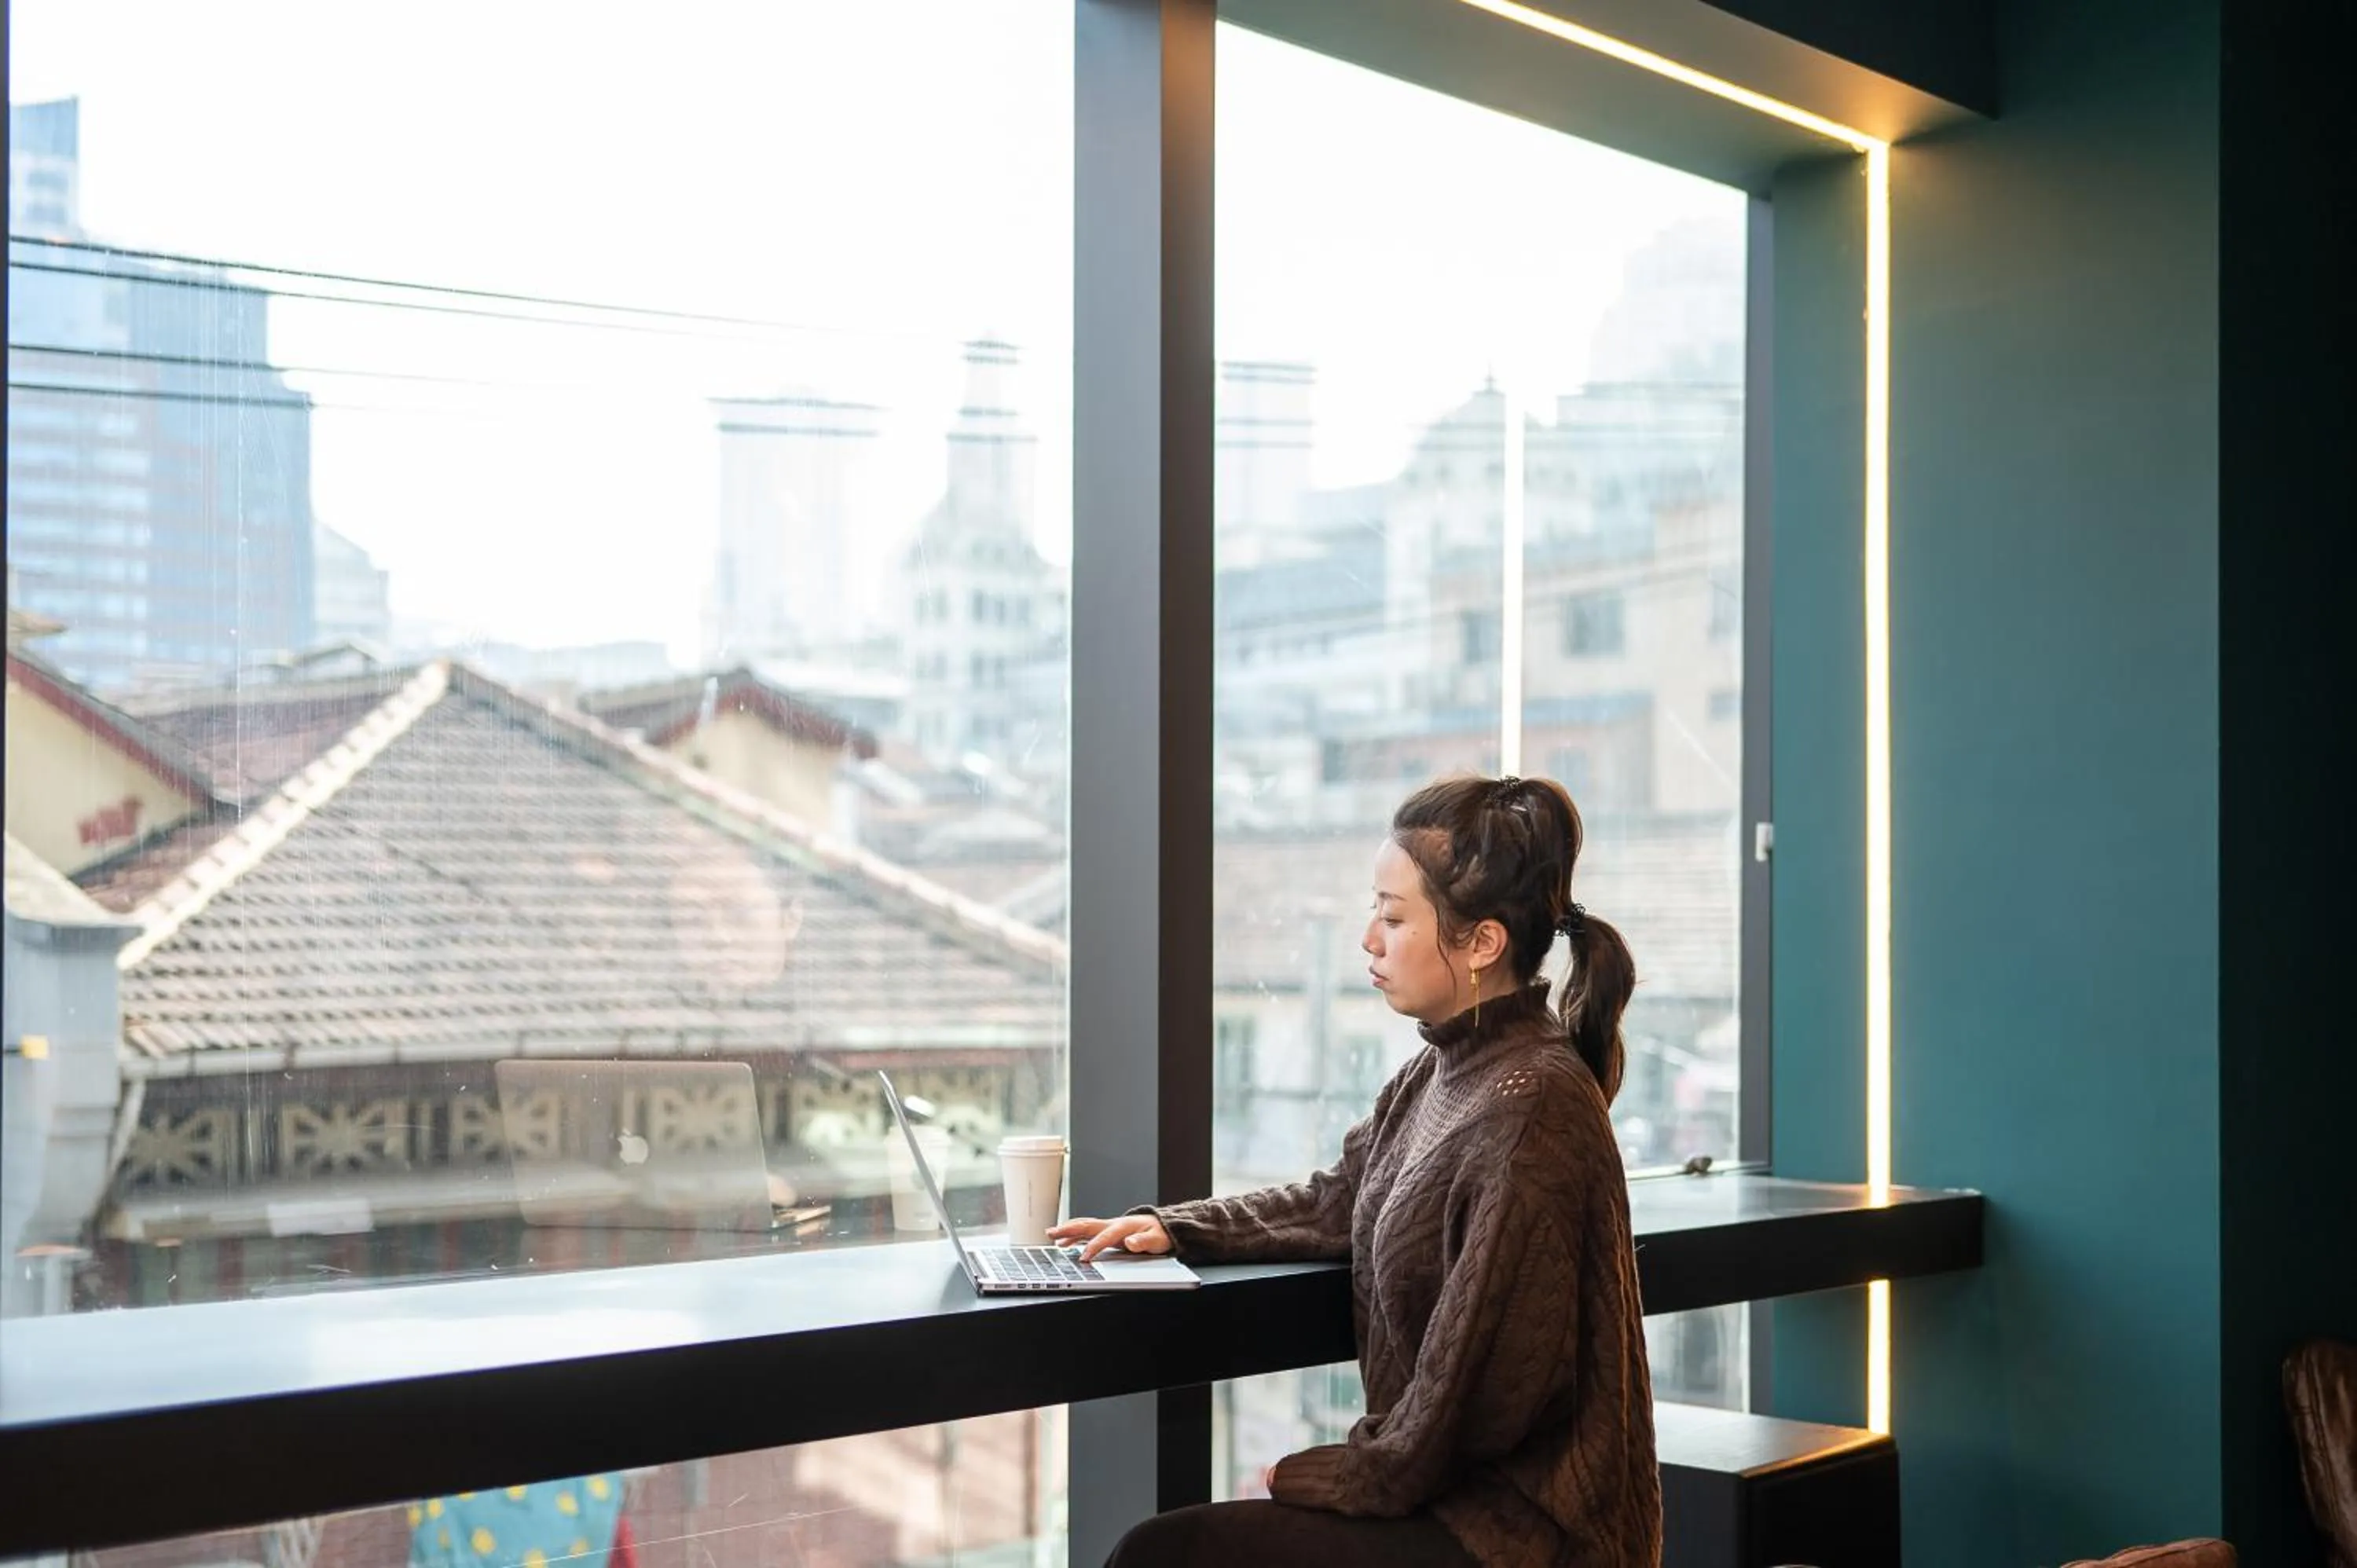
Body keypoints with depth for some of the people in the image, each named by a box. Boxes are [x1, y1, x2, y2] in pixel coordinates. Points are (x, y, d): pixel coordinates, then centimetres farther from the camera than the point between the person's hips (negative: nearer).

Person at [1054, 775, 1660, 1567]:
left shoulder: (1525, 1111, -23)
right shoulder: (1441, 1071, 7)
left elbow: (1480, 1394, -22)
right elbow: (1339, 1202, 23)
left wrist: (1317, 1478, -11)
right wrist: (1175, 1228, 10)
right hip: (1459, 1492, 9)